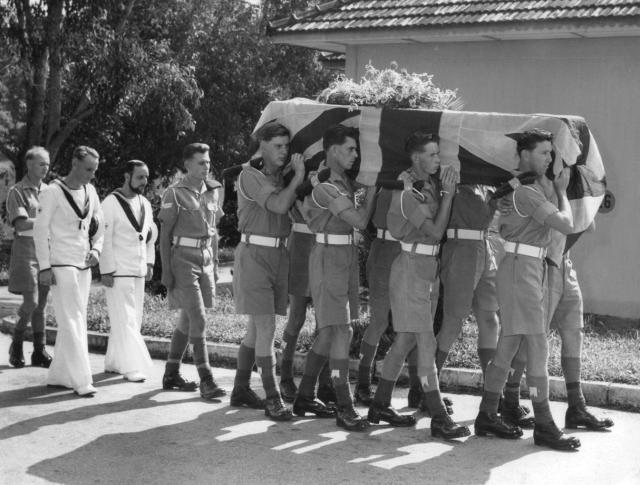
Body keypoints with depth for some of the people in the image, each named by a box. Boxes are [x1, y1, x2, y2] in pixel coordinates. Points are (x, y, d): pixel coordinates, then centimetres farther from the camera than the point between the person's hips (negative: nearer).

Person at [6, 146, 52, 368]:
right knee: (31, 301, -10)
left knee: (41, 303, 5)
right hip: (26, 248, -5)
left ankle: (39, 351, 9)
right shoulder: (17, 192, -3)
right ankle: (16, 345, 10)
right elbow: (21, 224, -14)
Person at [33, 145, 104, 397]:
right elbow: (40, 230, -10)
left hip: (84, 266, 7)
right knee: (72, 322, -8)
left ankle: (58, 375, 19)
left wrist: (96, 249, 1)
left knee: (75, 321, 10)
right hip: (61, 265, -7)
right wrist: (44, 267, -13)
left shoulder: (90, 191, 8)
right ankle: (81, 379, -8)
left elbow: (99, 225, 19)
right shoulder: (53, 192, -10)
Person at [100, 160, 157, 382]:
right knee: (124, 320, -8)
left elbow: (150, 234, 20)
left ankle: (113, 362, 21)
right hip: (118, 272, -7)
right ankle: (132, 367, -8)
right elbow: (104, 238, -13)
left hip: (139, 272, 8)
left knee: (133, 319, 10)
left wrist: (150, 263, 12)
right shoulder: (111, 203, -11)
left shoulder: (145, 204, 11)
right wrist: (106, 271, -16)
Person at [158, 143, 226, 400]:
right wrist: (166, 270, -10)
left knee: (187, 319, 12)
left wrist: (214, 262, 15)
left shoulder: (213, 191, 10)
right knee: (198, 319, -12)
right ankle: (206, 380, -10)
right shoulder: (175, 194, -6)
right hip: (183, 259, -6)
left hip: (205, 258, 6)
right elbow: (164, 235, -5)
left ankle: (171, 374, 23)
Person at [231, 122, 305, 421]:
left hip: (279, 255, 7)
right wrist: (298, 177, -12)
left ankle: (241, 389, 23)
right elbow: (279, 205, -21)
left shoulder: (281, 177, 15)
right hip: (255, 254, -7)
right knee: (266, 326, -11)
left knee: (256, 325, 12)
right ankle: (272, 398, -10)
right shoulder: (250, 176, -9)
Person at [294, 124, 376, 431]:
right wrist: (372, 187, -8)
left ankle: (305, 397, 21)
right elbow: (360, 221, -18)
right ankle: (344, 408, -10)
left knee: (328, 331, 12)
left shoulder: (344, 182, 13)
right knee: (340, 330, -12)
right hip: (328, 257, -9)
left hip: (346, 257, 9)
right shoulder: (324, 186, -16)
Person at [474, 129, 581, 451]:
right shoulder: (526, 191, -16)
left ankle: (487, 415, 18)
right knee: (537, 346, -9)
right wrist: (561, 191, -2)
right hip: (521, 267, -10)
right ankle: (544, 427, -6)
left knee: (508, 343, 12)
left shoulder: (536, 185, 15)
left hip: (531, 267, 10)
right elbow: (565, 224, -17)